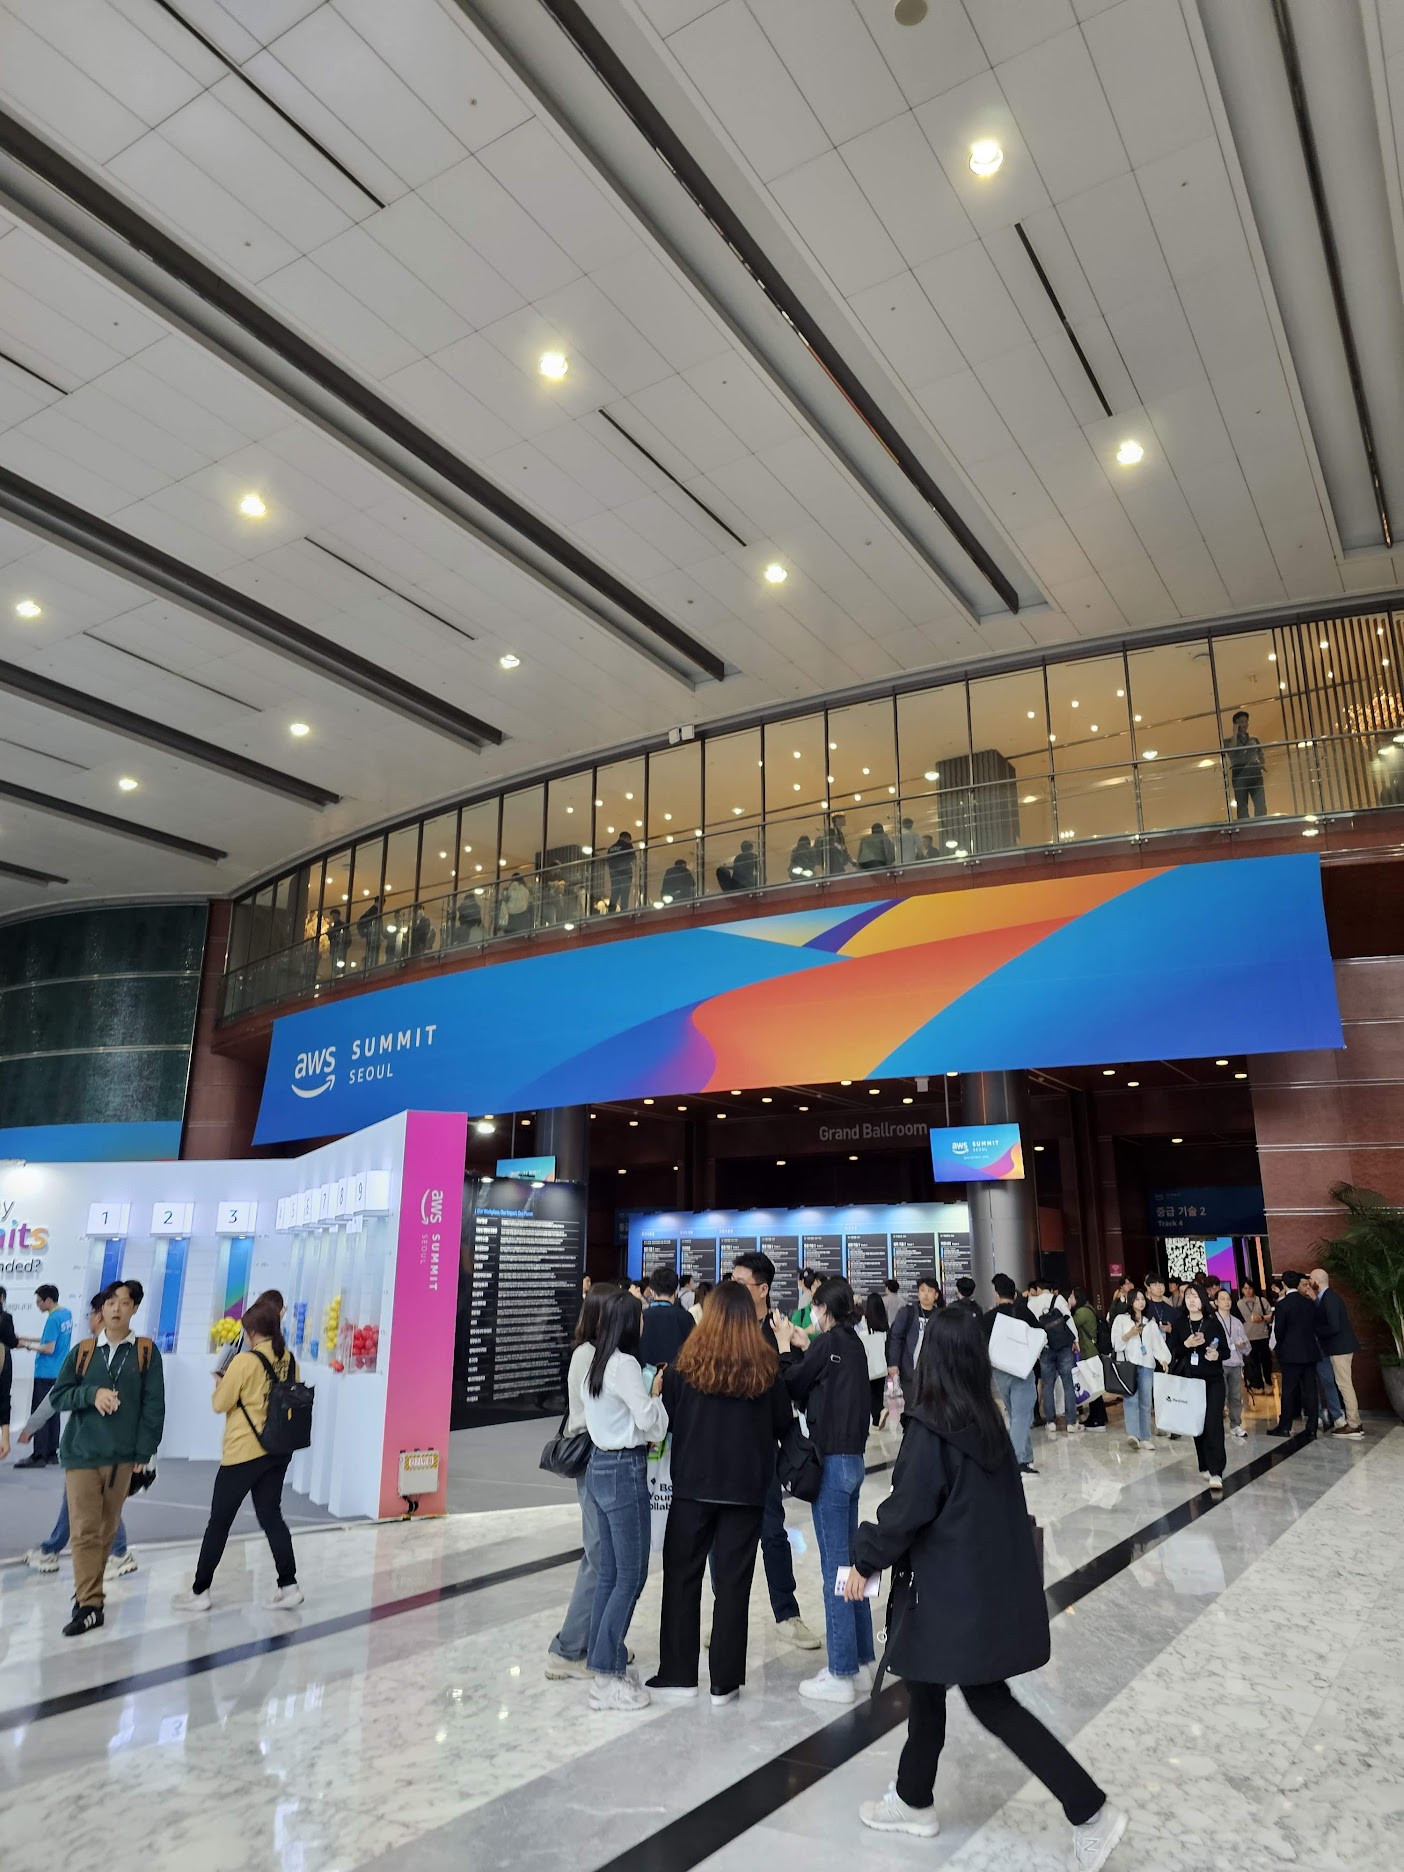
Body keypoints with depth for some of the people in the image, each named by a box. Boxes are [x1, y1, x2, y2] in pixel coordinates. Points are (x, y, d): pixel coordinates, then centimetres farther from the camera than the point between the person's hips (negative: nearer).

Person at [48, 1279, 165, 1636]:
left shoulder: (146, 1351, 0)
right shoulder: (82, 1352, 6)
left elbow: (154, 1405, -2)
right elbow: (58, 1396, 2)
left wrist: (145, 1451, -7)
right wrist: (92, 1394, -16)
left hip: (123, 1455, 0)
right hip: (81, 1453, 0)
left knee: (107, 1529, 10)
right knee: (85, 1530, -5)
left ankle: (88, 1589, 28)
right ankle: (89, 1604, 1)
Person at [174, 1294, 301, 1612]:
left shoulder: (245, 1361, -15)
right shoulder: (289, 1360, 2)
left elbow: (220, 1404, -8)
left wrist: (220, 1384, 12)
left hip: (244, 1452, -6)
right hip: (278, 1451, 6)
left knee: (219, 1522, 8)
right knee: (271, 1517, 12)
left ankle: (200, 1591, 18)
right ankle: (288, 1585, 9)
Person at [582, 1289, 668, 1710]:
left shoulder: (597, 1363, 10)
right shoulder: (624, 1364, -16)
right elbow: (648, 1419, -15)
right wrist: (659, 1393, 1)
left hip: (601, 1466, 9)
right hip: (625, 1470, -9)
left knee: (610, 1573, 14)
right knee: (630, 1576, -2)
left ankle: (605, 1658, 21)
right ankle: (606, 1678, 2)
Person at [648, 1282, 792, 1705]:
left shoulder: (688, 1362, -9)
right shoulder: (765, 1366, -6)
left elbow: (667, 1419, -3)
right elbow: (783, 1424, 3)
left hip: (692, 1484, -1)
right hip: (746, 1488, 1)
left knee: (682, 1576, 13)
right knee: (732, 1583, 9)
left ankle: (678, 1673, 19)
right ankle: (724, 1682, 14)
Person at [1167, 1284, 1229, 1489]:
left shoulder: (1214, 1322, -1)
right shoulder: (1179, 1323, 3)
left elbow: (1226, 1351, 2)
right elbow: (1173, 1351, 3)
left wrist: (1217, 1355, -19)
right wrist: (1186, 1345, -16)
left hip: (1213, 1380, -2)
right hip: (1189, 1380, 2)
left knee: (1213, 1423, -11)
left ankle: (1216, 1472, -11)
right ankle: (1204, 1466, 21)